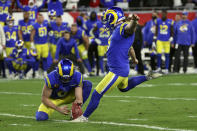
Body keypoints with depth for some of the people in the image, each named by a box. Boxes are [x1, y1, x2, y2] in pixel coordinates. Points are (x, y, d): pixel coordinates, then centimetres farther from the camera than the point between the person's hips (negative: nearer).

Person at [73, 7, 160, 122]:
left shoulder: (123, 28, -19)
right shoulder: (117, 30, 11)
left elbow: (130, 28, -45)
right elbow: (130, 47, 27)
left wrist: (134, 21, -69)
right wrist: (134, 58, 44)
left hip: (118, 71, -10)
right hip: (120, 68, 10)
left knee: (97, 94, -1)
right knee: (124, 87, 39)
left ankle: (85, 117, 13)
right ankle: (146, 78, 37)